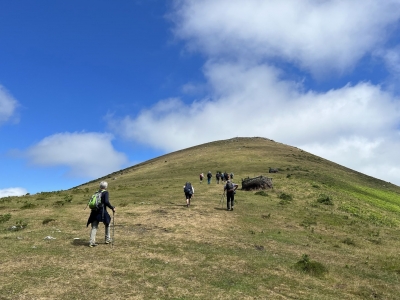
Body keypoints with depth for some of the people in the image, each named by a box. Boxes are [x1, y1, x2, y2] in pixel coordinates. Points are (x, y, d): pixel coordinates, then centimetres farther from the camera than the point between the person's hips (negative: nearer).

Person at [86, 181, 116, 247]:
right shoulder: (105, 192, -5)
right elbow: (106, 202, -19)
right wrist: (112, 208, -9)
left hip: (94, 211, 5)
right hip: (102, 211, -5)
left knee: (94, 227, 7)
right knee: (107, 224, 18)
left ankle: (91, 242, -3)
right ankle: (107, 239, 22)